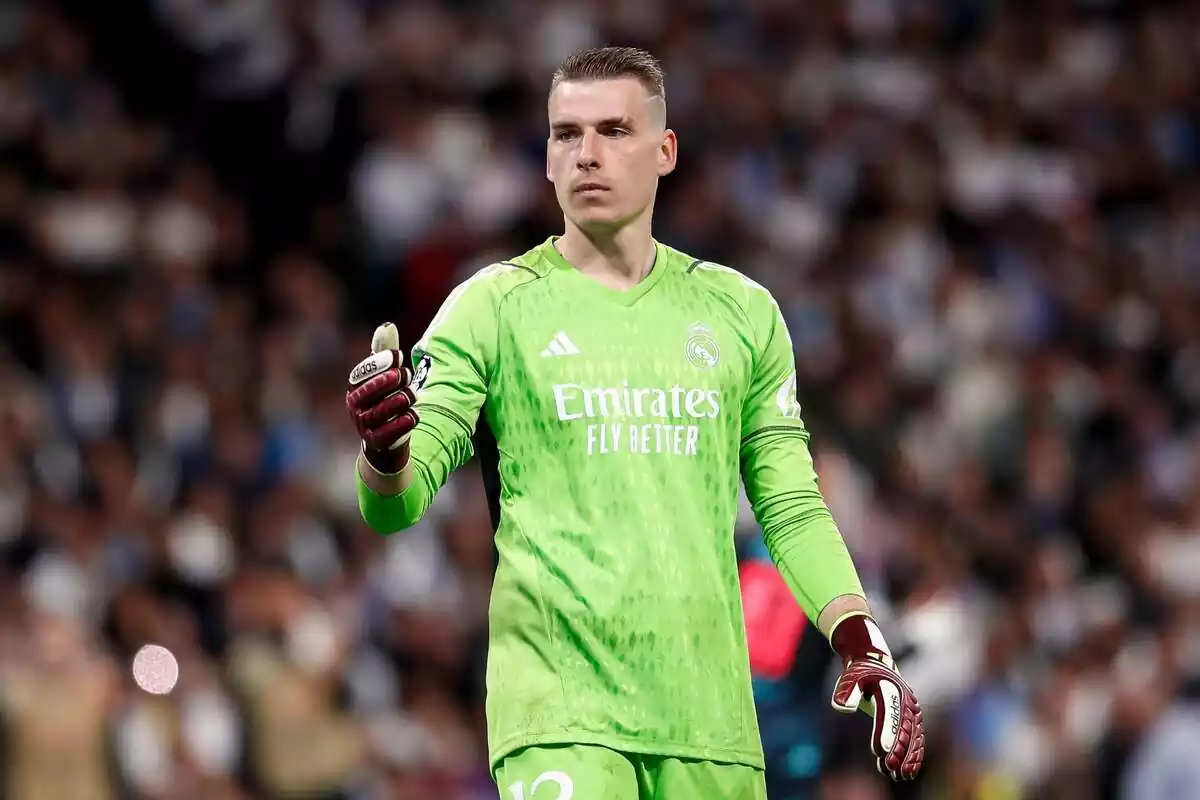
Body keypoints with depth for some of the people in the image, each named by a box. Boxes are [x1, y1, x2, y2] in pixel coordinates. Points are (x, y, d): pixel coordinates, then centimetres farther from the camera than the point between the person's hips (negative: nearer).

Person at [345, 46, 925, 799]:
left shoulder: (740, 311, 13)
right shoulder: (493, 306, 2)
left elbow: (792, 507, 17)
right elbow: (397, 504, -3)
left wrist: (863, 646, 4)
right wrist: (385, 452, -26)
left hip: (710, 717, 4)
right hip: (559, 711, -3)